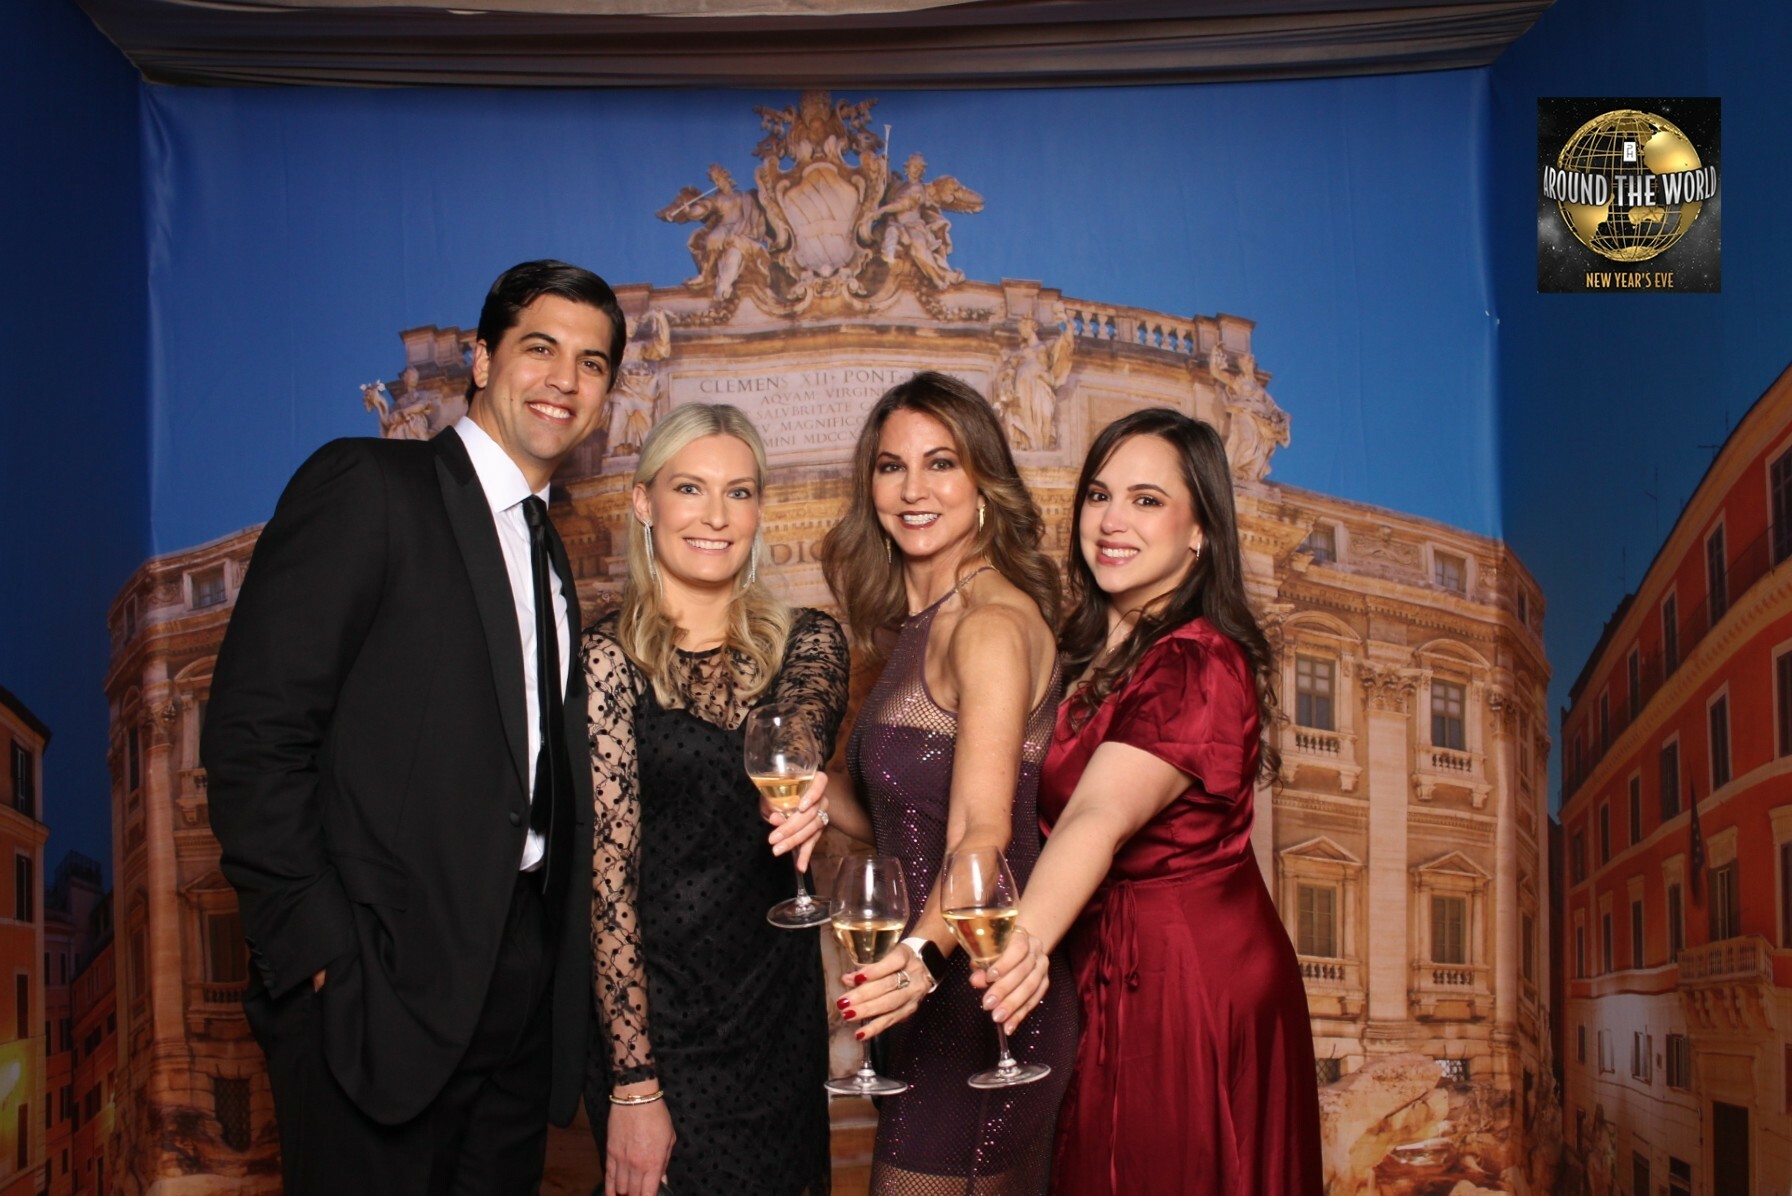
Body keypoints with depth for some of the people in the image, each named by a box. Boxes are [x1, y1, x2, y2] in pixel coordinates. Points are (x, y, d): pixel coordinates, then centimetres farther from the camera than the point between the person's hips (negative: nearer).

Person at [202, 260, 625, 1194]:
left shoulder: (550, 556, 17)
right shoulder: (366, 485, -5)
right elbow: (252, 734, -13)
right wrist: (319, 951, -17)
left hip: (519, 996, 7)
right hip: (378, 985, -7)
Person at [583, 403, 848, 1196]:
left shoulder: (807, 641, 3)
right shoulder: (609, 658, -8)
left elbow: (807, 714, -21)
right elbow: (607, 868, -13)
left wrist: (802, 777, -45)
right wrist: (634, 1083, -17)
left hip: (784, 1012, 4)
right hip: (654, 1019, -3)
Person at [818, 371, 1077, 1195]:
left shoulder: (994, 624, -16)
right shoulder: (918, 627, 11)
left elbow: (983, 829, -27)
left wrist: (924, 953, -43)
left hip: (978, 989, -8)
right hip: (936, 992, 8)